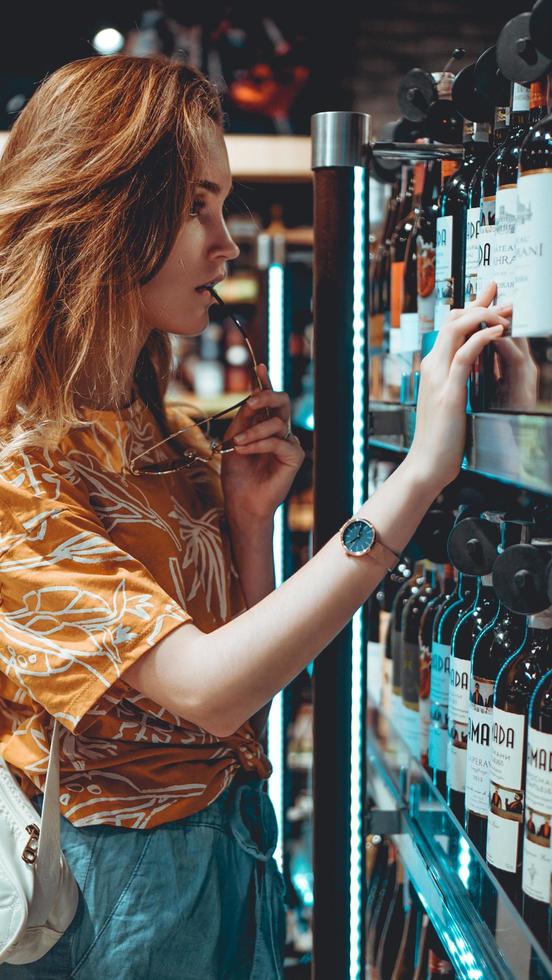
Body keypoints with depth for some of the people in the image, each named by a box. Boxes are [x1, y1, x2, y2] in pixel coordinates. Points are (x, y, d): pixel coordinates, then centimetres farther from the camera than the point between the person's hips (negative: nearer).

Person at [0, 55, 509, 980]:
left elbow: (247, 694, 6)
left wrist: (248, 516, -9)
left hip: (232, 843, 7)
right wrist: (421, 470, -32)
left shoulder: (169, 439, 4)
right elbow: (208, 689, -31)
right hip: (113, 890, -7)